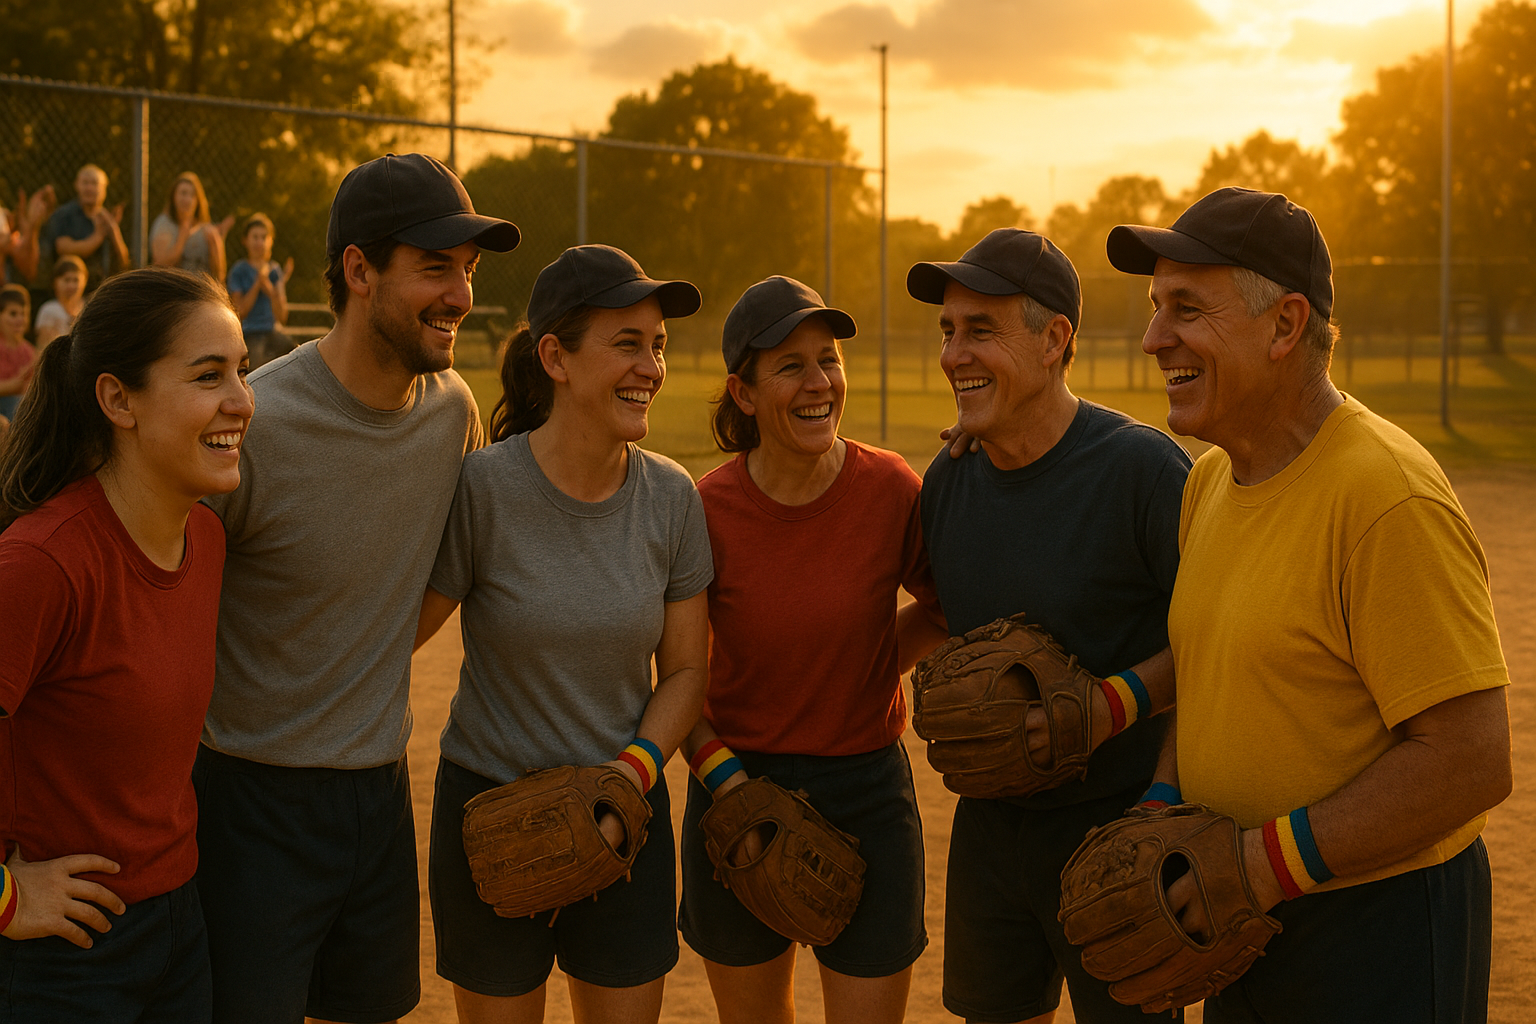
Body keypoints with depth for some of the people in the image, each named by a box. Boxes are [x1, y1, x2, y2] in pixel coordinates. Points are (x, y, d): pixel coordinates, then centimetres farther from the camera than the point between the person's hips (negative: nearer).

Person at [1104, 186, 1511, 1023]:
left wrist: (1271, 860, -22)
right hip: (1247, 920, 8)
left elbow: (1471, 762, -24)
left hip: (1377, 924, -8)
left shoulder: (1389, 499, -22)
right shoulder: (1210, 481, 6)